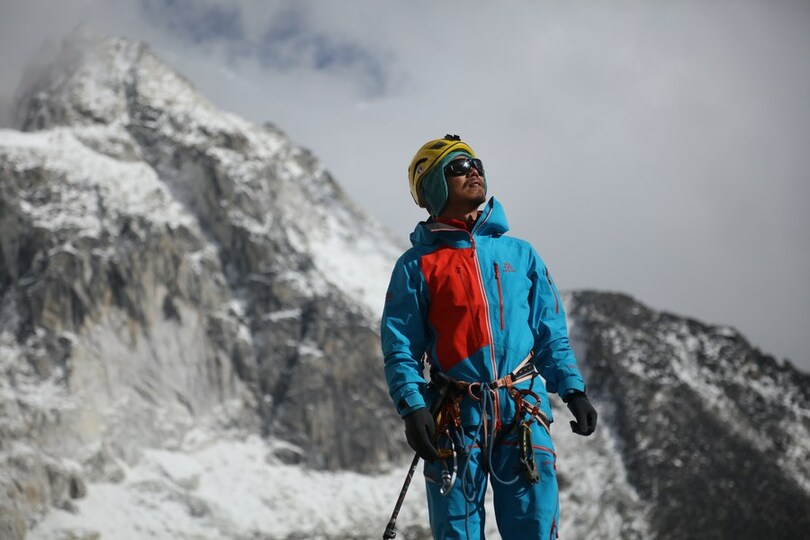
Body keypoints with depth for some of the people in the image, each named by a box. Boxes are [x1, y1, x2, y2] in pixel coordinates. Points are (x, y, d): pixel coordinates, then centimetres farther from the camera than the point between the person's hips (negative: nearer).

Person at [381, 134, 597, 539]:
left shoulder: (520, 255, 14)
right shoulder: (417, 266, 6)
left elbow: (551, 334, 14)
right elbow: (400, 349, 2)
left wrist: (573, 389, 3)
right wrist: (413, 407, -12)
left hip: (523, 414, 2)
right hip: (458, 417, -2)